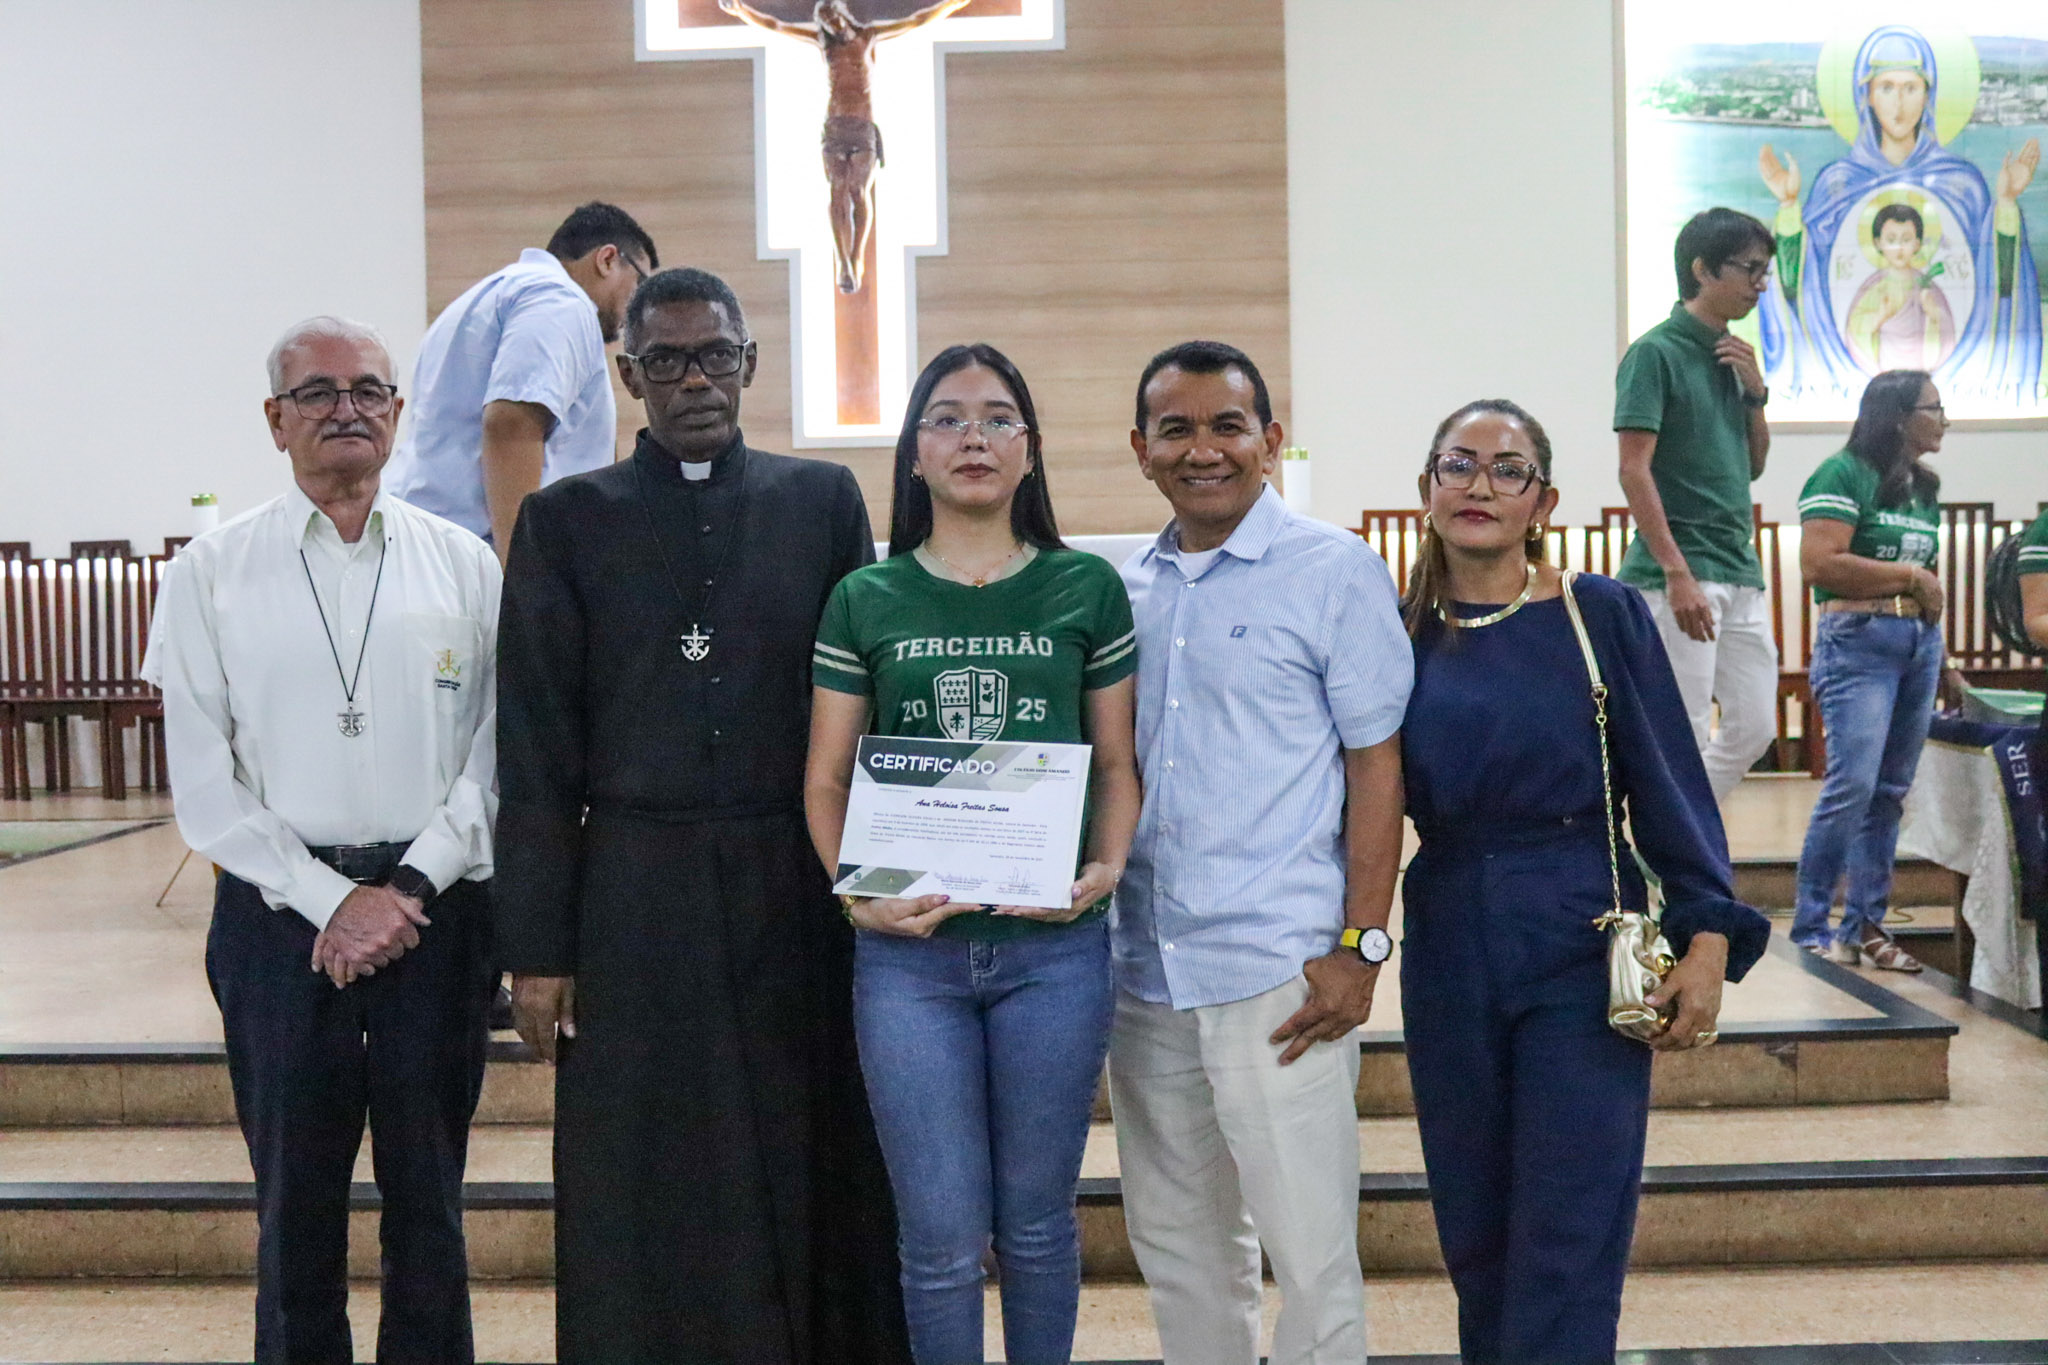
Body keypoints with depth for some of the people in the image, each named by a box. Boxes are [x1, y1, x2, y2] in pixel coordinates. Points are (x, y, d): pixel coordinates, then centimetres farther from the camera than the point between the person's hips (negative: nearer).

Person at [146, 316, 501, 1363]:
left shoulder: (463, 564, 5)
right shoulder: (211, 573, 2)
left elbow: (496, 755, 1)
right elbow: (204, 782, -2)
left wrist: (410, 889, -10)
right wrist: (333, 899, -9)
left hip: (436, 906, 1)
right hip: (280, 910, -1)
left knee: (428, 1196, 9)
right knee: (296, 1197, 8)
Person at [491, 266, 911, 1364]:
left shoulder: (823, 500, 7)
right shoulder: (567, 520, 4)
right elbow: (534, 750, 2)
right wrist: (536, 947, -2)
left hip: (799, 893, 1)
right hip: (637, 897, 0)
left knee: (811, 1178, 7)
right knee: (646, 1209, 6)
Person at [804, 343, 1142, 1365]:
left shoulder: (1087, 589, 4)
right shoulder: (864, 601, 5)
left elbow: (1117, 762, 8)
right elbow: (826, 780, 5)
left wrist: (1104, 870, -10)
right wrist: (856, 892, -11)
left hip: (1053, 944, 0)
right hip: (908, 949, 0)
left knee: (1035, 1219, 13)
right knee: (942, 1235, 4)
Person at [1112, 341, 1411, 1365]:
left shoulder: (1335, 573, -4)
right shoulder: (1124, 589, 10)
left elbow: (1375, 767, -5)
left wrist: (1361, 950, -11)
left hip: (1279, 973, -5)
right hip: (1144, 971, 5)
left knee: (1311, 1253, 1)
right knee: (1176, 1244, 16)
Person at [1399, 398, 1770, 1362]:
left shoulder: (1603, 615, -3)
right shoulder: (1402, 632, 5)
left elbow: (1669, 780, -3)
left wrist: (1708, 940, -9)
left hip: (1581, 951, -3)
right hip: (1450, 952, 3)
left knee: (1568, 1246, -5)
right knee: (1474, 1238, 10)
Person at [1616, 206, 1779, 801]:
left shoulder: (1729, 354, 16)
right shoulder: (1656, 352, -8)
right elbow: (1634, 469, -15)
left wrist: (1754, 393, 4)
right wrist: (1677, 574, -20)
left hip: (1741, 571, 8)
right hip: (1680, 574, -8)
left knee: (1755, 728, 10)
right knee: (1685, 741, -6)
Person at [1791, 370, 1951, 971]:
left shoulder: (1923, 488, 17)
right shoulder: (1843, 476, -7)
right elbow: (1818, 564, -17)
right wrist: (1908, 575, -10)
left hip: (1921, 645, 8)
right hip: (1858, 642, -8)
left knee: (1891, 791, 7)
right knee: (1852, 785, -14)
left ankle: (1865, 926, 13)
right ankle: (1810, 929, -4)